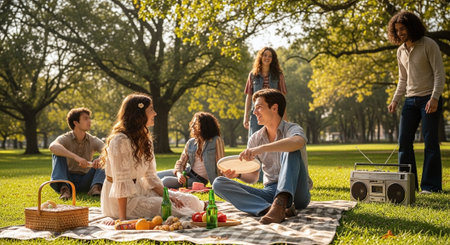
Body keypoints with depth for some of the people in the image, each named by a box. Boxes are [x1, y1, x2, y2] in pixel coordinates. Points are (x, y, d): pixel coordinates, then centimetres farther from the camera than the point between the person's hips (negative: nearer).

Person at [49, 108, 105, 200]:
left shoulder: (93, 141, 1)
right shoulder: (65, 138, -9)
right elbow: (52, 147, -32)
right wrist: (75, 157, -46)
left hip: (84, 181, 2)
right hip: (67, 179, -2)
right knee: (58, 153, -22)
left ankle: (96, 187, -34)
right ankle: (64, 188, -36)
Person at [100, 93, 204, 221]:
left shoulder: (144, 139, 10)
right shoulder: (120, 140, -20)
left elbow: (151, 177, 8)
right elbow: (121, 182, -23)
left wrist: (167, 195, -7)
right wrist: (123, 219, -25)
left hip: (139, 190, 9)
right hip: (122, 201, -9)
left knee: (192, 201, -4)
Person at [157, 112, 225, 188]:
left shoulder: (216, 141, -10)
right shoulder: (190, 143, 6)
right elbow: (181, 162, 7)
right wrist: (179, 173, -16)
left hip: (199, 180, -6)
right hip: (187, 172, 6)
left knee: (166, 181, -23)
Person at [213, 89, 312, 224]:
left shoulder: (292, 129, -2)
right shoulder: (255, 139, 14)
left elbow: (299, 142, -30)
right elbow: (253, 177, 16)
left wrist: (261, 148, -38)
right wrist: (238, 173, -7)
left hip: (296, 193, -4)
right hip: (270, 192, 5)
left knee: (291, 150, -27)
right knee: (219, 183, -11)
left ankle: (280, 203, -46)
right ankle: (269, 208, -35)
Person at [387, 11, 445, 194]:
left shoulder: (428, 45, -7)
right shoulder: (401, 51, 13)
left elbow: (439, 73, -11)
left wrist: (434, 98, -22)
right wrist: (395, 100, 9)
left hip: (429, 99, -6)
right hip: (410, 100, 7)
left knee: (430, 142, -6)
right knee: (404, 141, 1)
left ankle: (431, 185, -1)